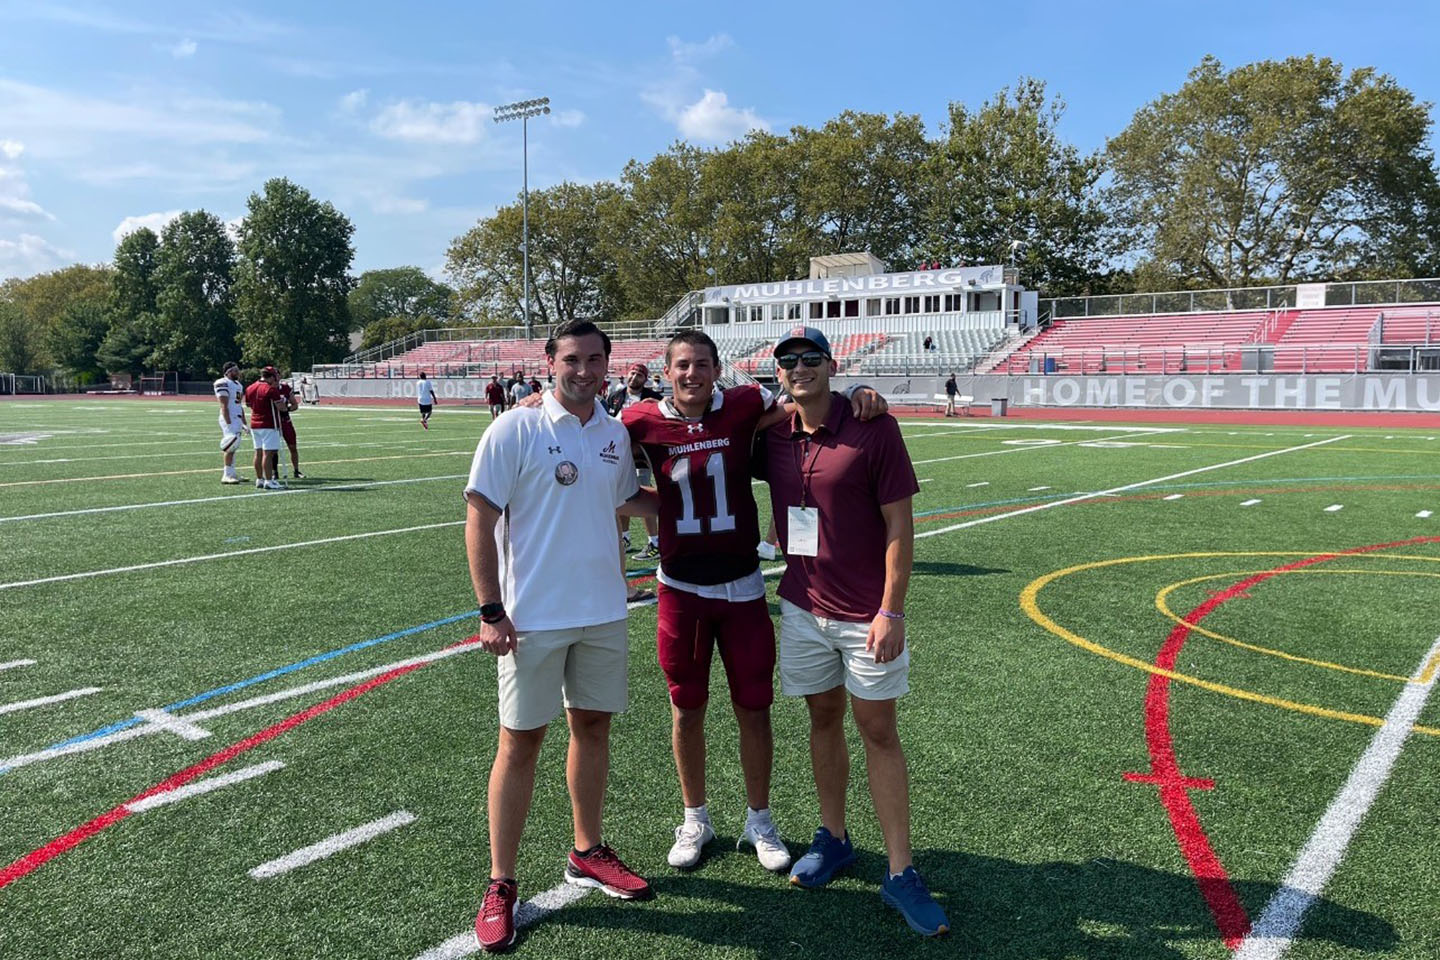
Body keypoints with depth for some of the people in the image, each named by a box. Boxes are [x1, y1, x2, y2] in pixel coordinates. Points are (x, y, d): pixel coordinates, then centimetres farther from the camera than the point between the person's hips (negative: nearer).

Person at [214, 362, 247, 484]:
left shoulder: (238, 385, 17)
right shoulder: (223, 384, -11)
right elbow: (224, 406, -16)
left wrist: (244, 423, 19)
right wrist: (229, 424, -21)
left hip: (237, 419, 9)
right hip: (229, 419, -9)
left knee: (233, 448, 11)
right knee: (231, 448, -11)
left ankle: (232, 473, 15)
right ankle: (227, 475, -8)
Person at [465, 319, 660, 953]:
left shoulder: (614, 433, 6)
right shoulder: (515, 430, -10)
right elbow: (479, 519, -11)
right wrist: (490, 611, -14)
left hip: (603, 612, 5)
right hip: (532, 616, -5)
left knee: (593, 726, 14)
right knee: (520, 741, 2)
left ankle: (587, 855, 33)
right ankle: (500, 886, 16)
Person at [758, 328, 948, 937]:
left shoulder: (874, 429, -12)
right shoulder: (774, 435, 1)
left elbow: (899, 526, -12)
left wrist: (890, 611, -15)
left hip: (866, 613, -4)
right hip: (803, 606, 4)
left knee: (878, 731, 2)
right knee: (824, 719, 15)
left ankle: (900, 874, 11)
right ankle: (833, 840, 31)